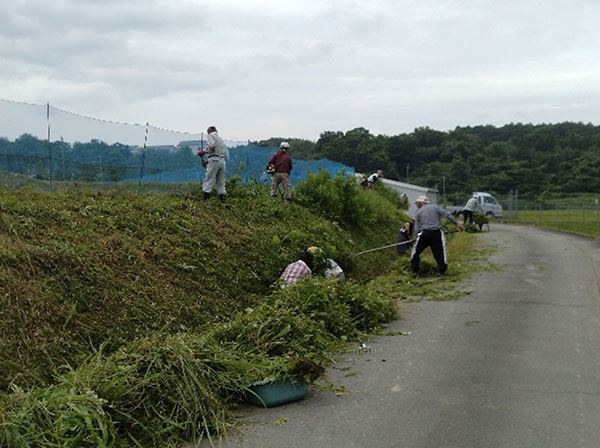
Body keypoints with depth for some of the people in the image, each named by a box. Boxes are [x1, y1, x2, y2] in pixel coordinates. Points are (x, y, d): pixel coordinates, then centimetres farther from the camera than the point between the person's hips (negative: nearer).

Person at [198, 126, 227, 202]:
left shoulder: (211, 136, 4)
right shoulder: (221, 139, 26)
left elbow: (211, 146, -15)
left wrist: (204, 152, 1)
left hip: (214, 159, -7)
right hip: (222, 160, 7)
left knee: (208, 181, -9)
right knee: (221, 182, 10)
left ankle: (205, 199, -15)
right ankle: (222, 199, 6)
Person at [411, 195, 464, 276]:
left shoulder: (418, 212, 9)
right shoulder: (435, 207, 12)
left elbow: (417, 229, 2)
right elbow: (447, 214, 1)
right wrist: (457, 224, 2)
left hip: (424, 234, -1)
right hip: (437, 233, 1)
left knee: (415, 252, 15)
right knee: (439, 252, 8)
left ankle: (415, 271, 17)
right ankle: (442, 271, 8)